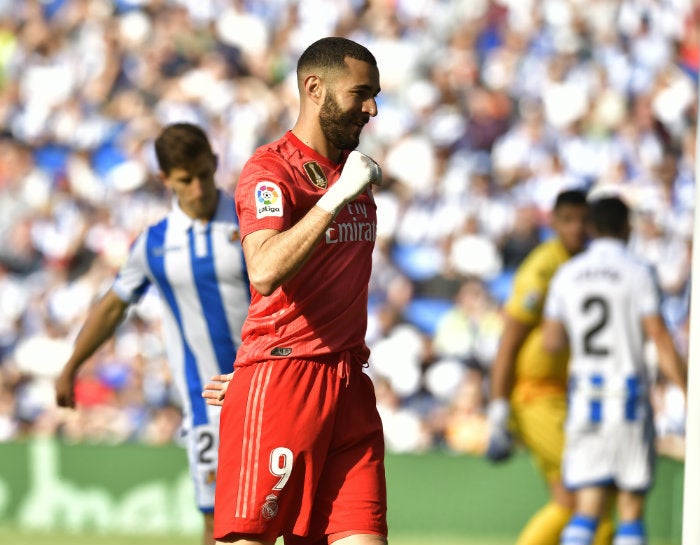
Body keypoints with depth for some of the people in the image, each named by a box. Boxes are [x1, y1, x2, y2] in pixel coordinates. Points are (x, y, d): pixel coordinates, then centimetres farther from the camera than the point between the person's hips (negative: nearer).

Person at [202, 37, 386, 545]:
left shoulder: (354, 169, 18)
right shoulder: (271, 170, -7)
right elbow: (265, 272, -25)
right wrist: (338, 195, -24)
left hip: (348, 382, 7)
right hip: (280, 382, -7)